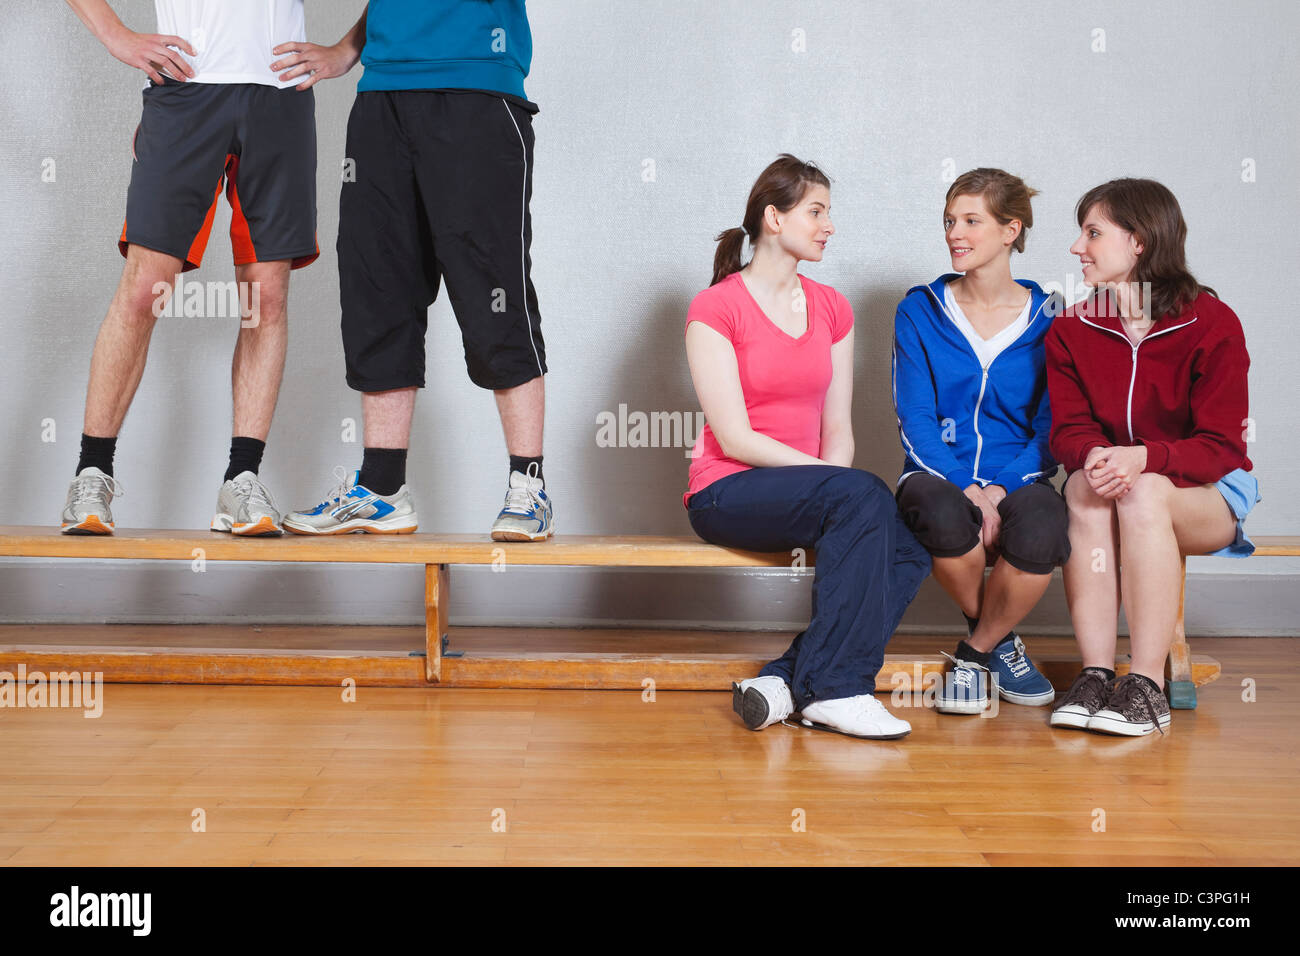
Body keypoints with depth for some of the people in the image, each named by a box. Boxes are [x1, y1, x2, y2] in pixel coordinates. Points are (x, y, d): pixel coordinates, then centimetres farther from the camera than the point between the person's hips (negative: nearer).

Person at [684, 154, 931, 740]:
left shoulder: (832, 308, 13)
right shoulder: (715, 308, -6)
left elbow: (837, 426, 11)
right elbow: (734, 438, -13)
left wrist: (838, 486, -10)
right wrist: (837, 483, -17)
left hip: (814, 491, 6)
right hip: (727, 494, -6)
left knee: (910, 552, -23)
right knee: (864, 495, -32)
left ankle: (787, 682, -22)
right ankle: (836, 690, -28)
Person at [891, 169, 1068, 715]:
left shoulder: (1046, 319, 5)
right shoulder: (920, 312, 6)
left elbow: (1053, 426, 3)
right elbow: (916, 421, -1)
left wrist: (999, 489, -15)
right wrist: (966, 488, -17)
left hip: (1018, 480, 0)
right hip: (939, 475, 0)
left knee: (1043, 533, -36)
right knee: (943, 514, -38)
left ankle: (975, 651, -5)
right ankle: (1000, 644, -6)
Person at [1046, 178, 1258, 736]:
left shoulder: (1211, 324, -11)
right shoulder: (1071, 330, 1)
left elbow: (1221, 447, -15)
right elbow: (1068, 431, -4)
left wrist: (1143, 458, -34)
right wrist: (1093, 457, -29)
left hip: (1206, 493, -3)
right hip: (1111, 475, 3)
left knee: (1144, 493, -36)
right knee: (1086, 486, -32)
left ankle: (1147, 685, -33)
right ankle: (1095, 673, -33)